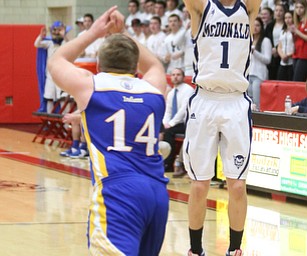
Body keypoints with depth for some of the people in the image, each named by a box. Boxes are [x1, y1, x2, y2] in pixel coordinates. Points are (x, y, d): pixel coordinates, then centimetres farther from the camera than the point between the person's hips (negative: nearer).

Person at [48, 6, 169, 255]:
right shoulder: (154, 88, 17)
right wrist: (122, 33, 43)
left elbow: (56, 61, 29)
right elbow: (154, 64, 43)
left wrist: (94, 32, 35)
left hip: (118, 192, -5)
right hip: (158, 192, 6)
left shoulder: (90, 85, 8)